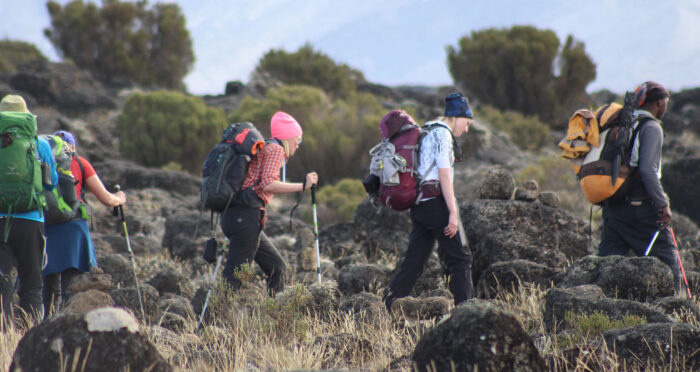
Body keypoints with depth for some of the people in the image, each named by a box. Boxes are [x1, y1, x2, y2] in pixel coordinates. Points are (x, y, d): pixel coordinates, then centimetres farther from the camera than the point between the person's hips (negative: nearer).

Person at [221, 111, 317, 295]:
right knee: (234, 279, -13)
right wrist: (302, 186, -12)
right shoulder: (275, 149, -2)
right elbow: (268, 184, -17)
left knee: (277, 268, 12)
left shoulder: (263, 148, 24)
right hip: (246, 216, -10)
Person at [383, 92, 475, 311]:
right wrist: (453, 212, -17)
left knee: (413, 262, 7)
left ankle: (385, 310, 3)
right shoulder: (442, 134, -8)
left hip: (420, 204, 9)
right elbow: (444, 175, -15)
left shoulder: (428, 134, 21)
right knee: (460, 258, -2)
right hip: (437, 202, -9)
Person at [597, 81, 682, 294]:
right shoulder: (650, 127, -8)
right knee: (667, 266, 1)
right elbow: (647, 170, -19)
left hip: (613, 208, 7)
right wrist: (663, 205, -16)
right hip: (641, 208, -7)